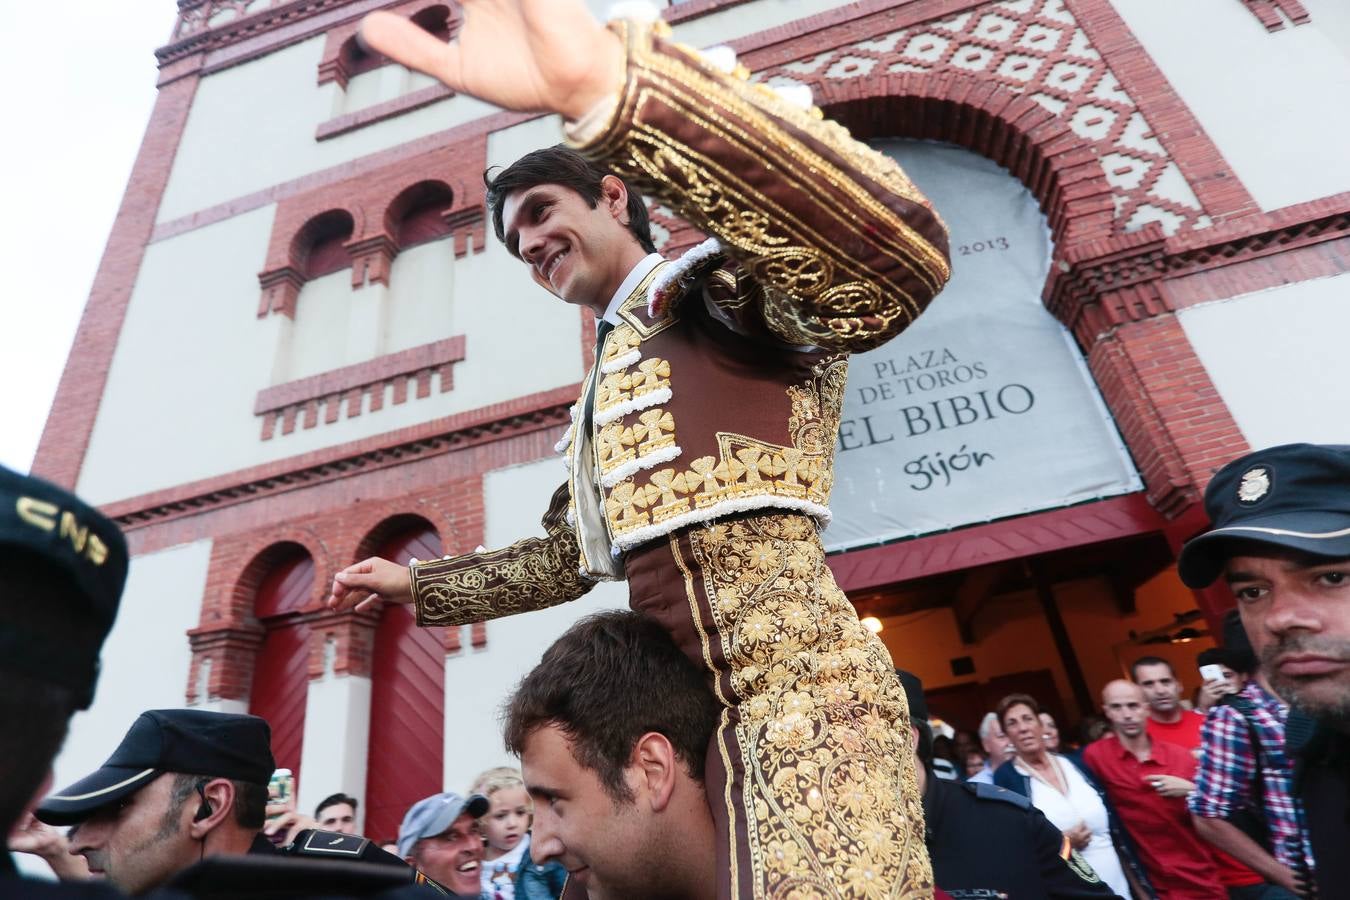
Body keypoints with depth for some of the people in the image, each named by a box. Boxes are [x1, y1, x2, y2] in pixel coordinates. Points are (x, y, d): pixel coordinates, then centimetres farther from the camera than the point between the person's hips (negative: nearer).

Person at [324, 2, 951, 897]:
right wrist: (418, 584, 37)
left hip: (798, 693, -7)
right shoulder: (605, 388, 22)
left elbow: (900, 253, -25)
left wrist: (610, 83, -34)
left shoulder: (729, 284, -1)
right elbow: (572, 556, 31)